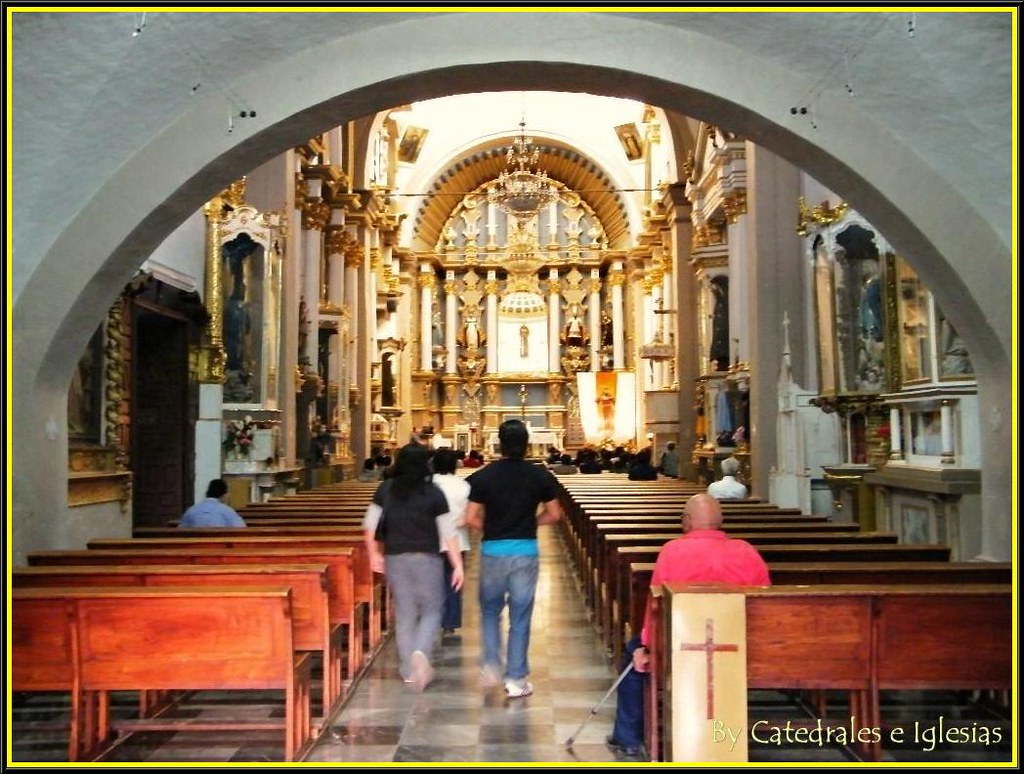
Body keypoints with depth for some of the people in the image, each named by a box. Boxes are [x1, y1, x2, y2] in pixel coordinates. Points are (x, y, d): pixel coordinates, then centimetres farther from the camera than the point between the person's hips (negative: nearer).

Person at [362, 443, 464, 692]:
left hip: (395, 559, 3)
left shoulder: (386, 489, -1)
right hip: (426, 559, -3)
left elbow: (370, 524, 2)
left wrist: (374, 553, 15)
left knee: (404, 614, 12)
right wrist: (458, 565, -3)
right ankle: (421, 651, -13)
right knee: (431, 610, 12)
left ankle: (409, 670, 16)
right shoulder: (433, 494, -9)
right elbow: (448, 533, -9)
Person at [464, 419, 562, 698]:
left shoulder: (483, 476, -5)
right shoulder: (540, 476, -3)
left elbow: (471, 518, -7)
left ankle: (491, 666, 12)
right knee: (520, 617, 7)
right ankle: (516, 680, 12)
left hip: (493, 552, 0)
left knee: (490, 611, 20)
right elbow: (554, 515, 3)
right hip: (525, 552, 0)